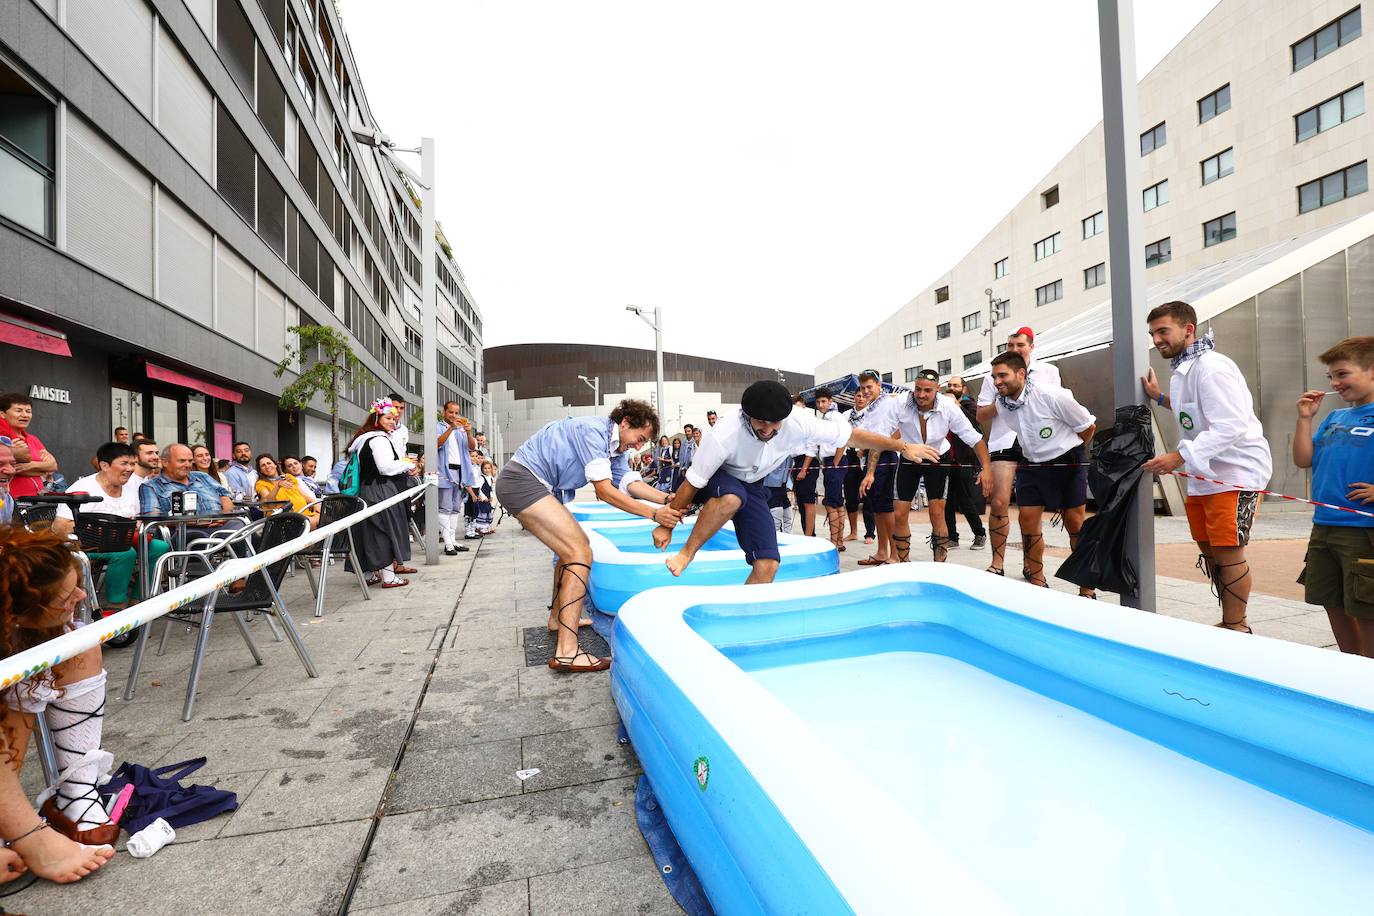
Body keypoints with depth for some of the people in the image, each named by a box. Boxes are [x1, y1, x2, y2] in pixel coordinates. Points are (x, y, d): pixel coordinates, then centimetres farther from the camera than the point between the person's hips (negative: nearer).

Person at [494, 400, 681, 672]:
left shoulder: (616, 448, 11)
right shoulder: (594, 430, -18)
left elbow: (630, 482, -2)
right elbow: (604, 490, -22)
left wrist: (668, 499, -16)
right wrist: (654, 514, -25)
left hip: (530, 485, 11)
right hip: (521, 479, -11)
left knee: (572, 545, 21)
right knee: (580, 553, -17)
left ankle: (558, 617, 36)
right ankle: (567, 652, -21)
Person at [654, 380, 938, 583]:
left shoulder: (798, 424, -27)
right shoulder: (723, 436, -36)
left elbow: (852, 435, -16)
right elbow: (691, 484, -25)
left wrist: (903, 446, -13)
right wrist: (666, 526, -17)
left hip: (752, 485, 4)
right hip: (717, 479, -4)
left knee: (767, 565, -9)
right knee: (732, 498, -42)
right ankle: (686, 554, -21)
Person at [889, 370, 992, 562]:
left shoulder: (948, 407, -23)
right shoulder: (900, 404, -25)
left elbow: (974, 438, -15)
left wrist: (986, 468, -26)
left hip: (937, 460, 0)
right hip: (908, 460, 1)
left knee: (937, 514, -7)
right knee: (899, 515, -1)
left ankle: (940, 565, 9)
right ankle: (903, 563, 17)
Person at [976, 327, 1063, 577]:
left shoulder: (1049, 371, 11)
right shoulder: (994, 375, 9)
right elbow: (981, 415, 7)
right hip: (1004, 443, -1)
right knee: (999, 502, -9)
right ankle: (997, 562, 0)